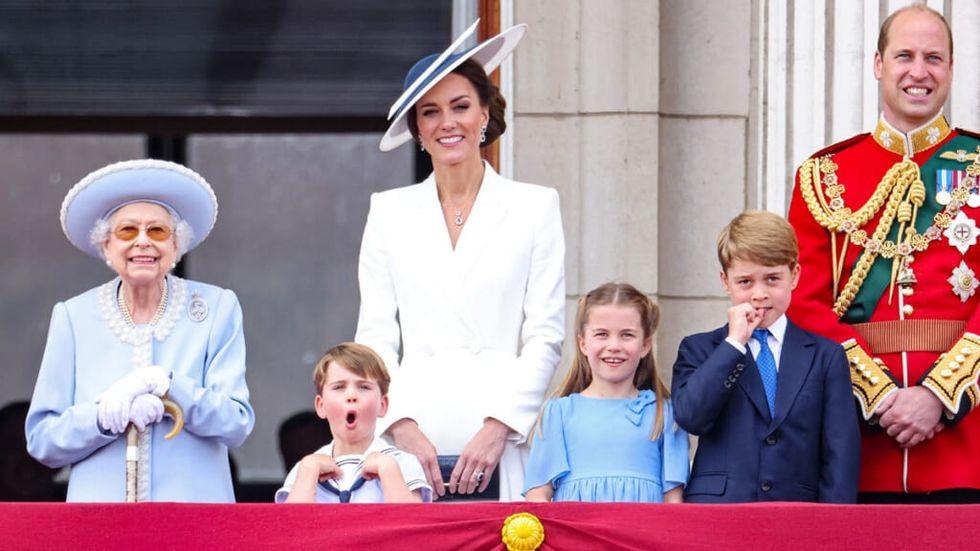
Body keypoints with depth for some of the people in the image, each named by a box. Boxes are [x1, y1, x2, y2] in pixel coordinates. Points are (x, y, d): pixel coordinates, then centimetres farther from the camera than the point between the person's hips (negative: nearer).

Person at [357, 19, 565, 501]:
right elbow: (375, 339, 9)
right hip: (413, 444, 1)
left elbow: (545, 337, 4)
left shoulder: (535, 207, 9)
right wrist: (403, 427, -5)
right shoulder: (388, 213, 14)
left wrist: (498, 428, -8)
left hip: (501, 450, -1)